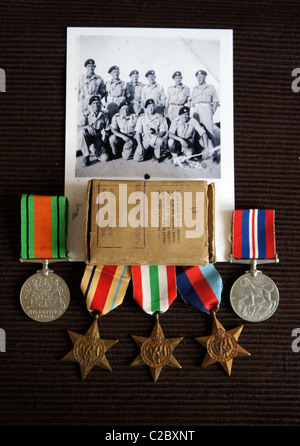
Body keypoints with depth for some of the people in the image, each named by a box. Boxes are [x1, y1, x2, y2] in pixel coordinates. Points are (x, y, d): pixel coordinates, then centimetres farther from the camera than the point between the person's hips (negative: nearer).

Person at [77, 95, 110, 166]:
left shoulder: (104, 115, 1)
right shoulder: (86, 115, -5)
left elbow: (106, 130, 3)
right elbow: (78, 128, -15)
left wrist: (103, 141, -10)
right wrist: (87, 127, -34)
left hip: (98, 139, 1)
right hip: (87, 139, -1)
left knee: (105, 158, -21)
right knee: (82, 132, -36)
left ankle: (92, 149, 14)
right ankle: (86, 155, -19)